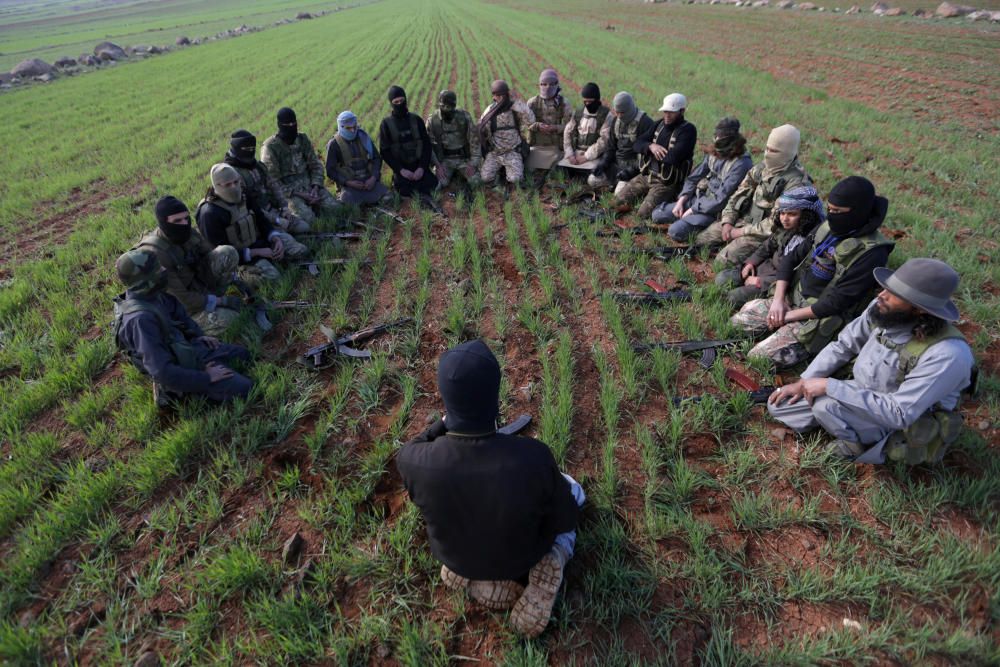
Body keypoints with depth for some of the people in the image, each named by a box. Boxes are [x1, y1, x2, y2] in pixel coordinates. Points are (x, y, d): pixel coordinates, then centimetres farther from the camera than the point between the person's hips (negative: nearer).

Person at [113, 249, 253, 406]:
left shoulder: (149, 295, -5)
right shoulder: (140, 318, -32)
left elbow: (178, 313, 16)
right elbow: (161, 371, -33)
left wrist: (200, 336, 3)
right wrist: (206, 378, -27)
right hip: (181, 366, -9)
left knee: (243, 354, 20)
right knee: (244, 388, -17)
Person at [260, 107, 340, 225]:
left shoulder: (303, 139, 6)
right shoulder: (270, 147, -11)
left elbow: (316, 165, 10)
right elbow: (271, 180, -13)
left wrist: (315, 188, -9)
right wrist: (300, 195, -18)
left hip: (309, 184, 5)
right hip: (286, 190, -5)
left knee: (334, 208, -15)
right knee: (307, 218, -27)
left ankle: (309, 205, 12)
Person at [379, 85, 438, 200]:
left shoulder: (416, 119, 4)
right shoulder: (386, 124, -3)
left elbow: (426, 144, 3)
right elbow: (384, 151, -5)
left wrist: (422, 167, -12)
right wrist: (401, 170, -16)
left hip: (419, 165, 2)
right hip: (400, 167, -2)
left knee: (431, 185, -20)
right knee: (405, 192, -23)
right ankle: (397, 179, 9)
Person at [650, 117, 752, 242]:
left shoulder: (741, 164, -21)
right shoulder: (714, 153, 2)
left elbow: (721, 199, -24)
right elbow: (693, 177, 9)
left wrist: (692, 210, -19)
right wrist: (681, 201, -4)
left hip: (715, 210, -8)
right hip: (699, 199, 8)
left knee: (675, 231, -25)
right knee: (657, 214, 2)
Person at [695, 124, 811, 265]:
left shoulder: (796, 183, -20)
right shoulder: (762, 166, 3)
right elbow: (739, 194, 8)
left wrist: (743, 231, -18)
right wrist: (727, 221, -4)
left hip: (762, 232, -7)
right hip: (742, 219, 7)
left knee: (723, 260, -23)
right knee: (699, 240, 3)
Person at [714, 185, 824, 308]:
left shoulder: (810, 240, -26)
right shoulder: (784, 228, -2)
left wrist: (761, 282, -21)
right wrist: (751, 262, 2)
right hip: (767, 267, 8)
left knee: (734, 297, -20)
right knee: (721, 278, 2)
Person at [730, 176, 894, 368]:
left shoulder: (871, 252, -21)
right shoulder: (828, 228, 2)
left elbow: (838, 301, -22)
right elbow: (791, 258, 6)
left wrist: (791, 315, -16)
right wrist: (778, 298, -6)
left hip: (821, 317, -7)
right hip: (793, 297, 8)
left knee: (757, 358, -17)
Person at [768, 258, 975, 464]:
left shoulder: (947, 354, -32)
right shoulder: (881, 308, -14)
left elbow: (898, 414, -32)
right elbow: (843, 345, 2)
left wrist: (829, 386, -31)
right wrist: (803, 382, -4)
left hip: (902, 425, -6)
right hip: (859, 393, 6)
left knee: (827, 405, -32)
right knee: (777, 405, 1)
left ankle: (871, 445, -4)